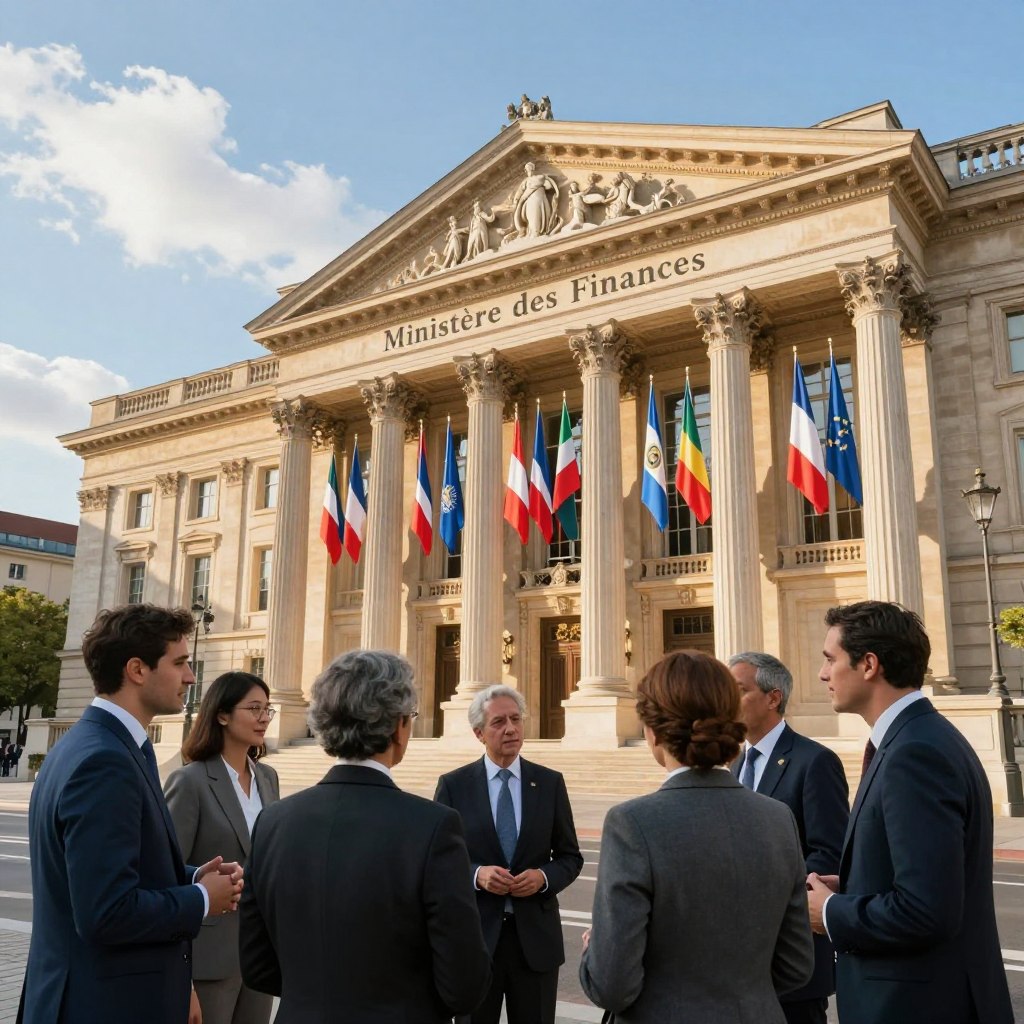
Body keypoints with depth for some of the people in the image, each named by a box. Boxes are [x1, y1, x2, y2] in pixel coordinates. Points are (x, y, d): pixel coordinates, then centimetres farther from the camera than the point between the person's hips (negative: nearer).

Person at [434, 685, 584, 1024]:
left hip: (536, 934, 1)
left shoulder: (550, 782, 1)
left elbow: (571, 856, 6)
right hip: (474, 935, -1)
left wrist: (544, 877, -14)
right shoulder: (453, 785, -3)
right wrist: (476, 874, -18)